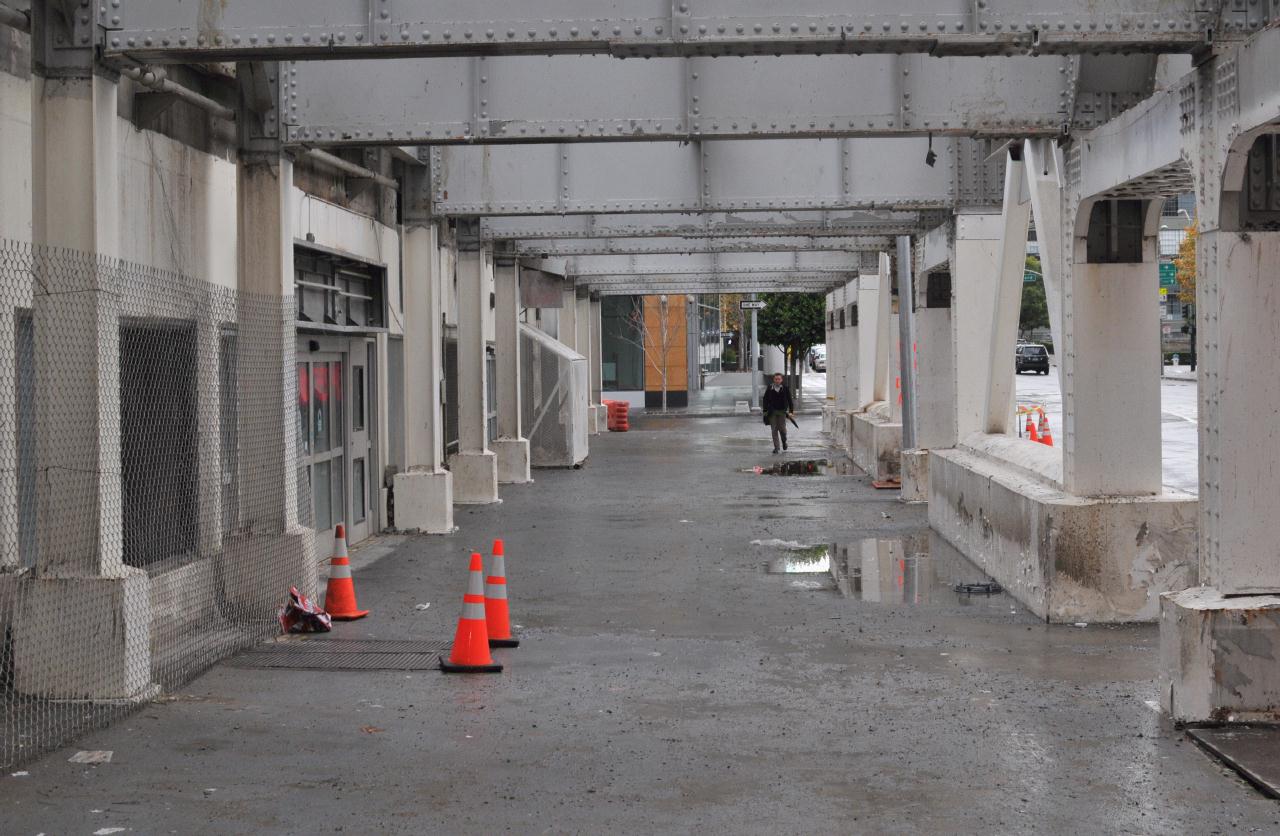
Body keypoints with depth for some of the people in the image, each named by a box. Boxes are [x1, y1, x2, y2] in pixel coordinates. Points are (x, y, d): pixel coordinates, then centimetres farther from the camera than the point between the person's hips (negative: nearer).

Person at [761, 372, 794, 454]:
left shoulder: (785, 388, -2)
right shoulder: (770, 388, 0)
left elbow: (789, 400, 2)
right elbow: (765, 400, 5)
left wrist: (791, 411, -3)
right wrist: (765, 411, 0)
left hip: (782, 411, -1)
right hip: (772, 411, 1)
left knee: (782, 428, -4)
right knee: (774, 430, -1)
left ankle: (784, 441, 27)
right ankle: (776, 447, 5)